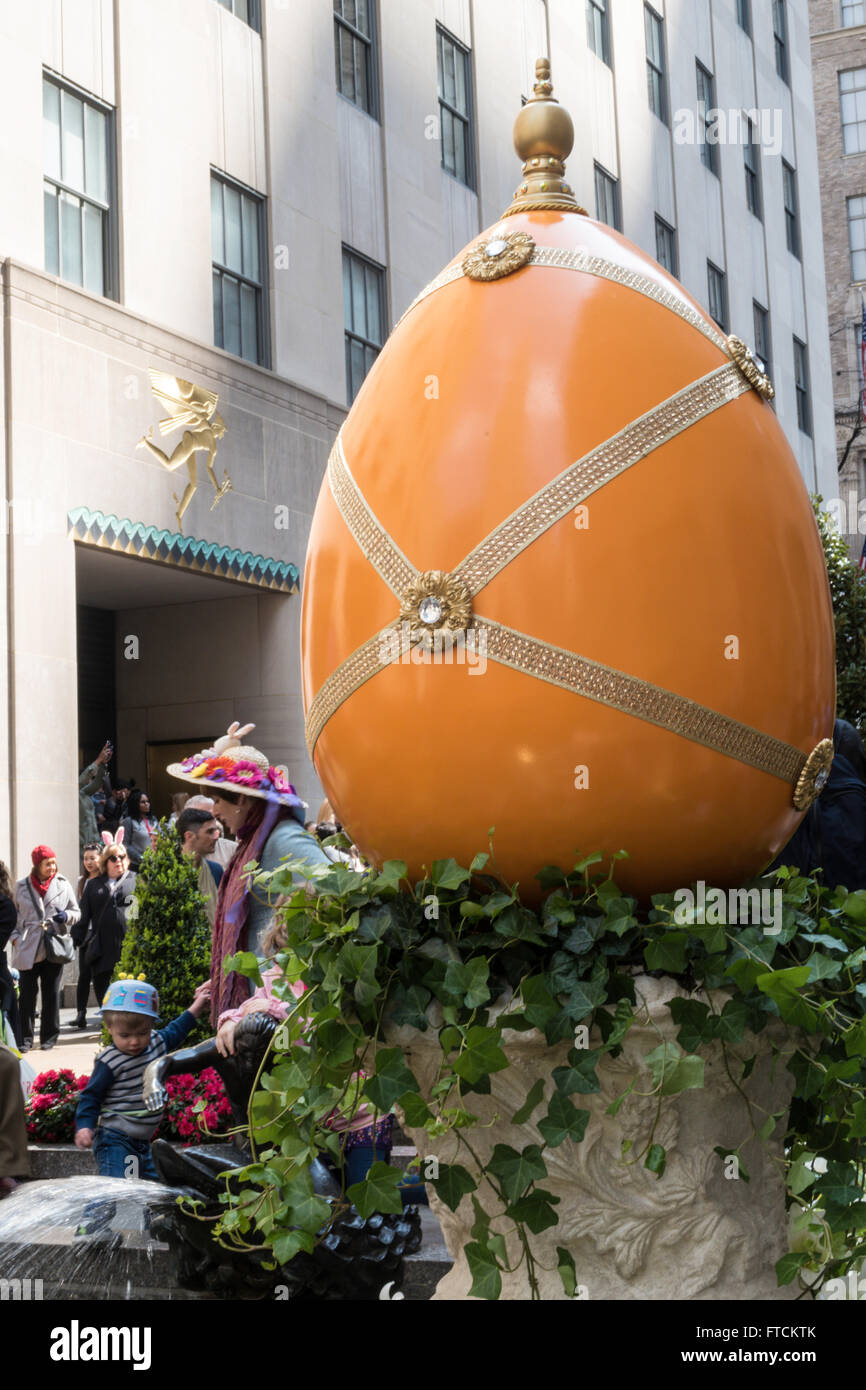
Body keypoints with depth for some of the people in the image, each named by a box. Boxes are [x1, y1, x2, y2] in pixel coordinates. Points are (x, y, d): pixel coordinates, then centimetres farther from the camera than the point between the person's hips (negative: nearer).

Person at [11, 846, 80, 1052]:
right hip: (28, 948, 0)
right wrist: (15, 936, -1)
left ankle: (49, 1036, 15)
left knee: (51, 993, 5)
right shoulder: (22, 886, 6)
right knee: (27, 993, -1)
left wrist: (66, 916, -9)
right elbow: (14, 914, 12)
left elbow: (76, 912, 12)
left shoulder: (63, 886, 6)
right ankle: (26, 1037, 7)